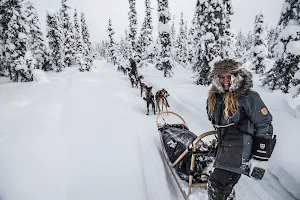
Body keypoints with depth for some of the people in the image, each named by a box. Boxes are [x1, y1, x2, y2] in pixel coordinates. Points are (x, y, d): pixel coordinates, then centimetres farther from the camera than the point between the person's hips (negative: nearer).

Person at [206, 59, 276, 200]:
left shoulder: (248, 97, -15)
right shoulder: (215, 97, 5)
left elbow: (265, 126, -13)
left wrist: (260, 158, -15)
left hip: (240, 151, -6)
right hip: (224, 148, 7)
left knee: (216, 184, -10)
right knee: (226, 188, 18)